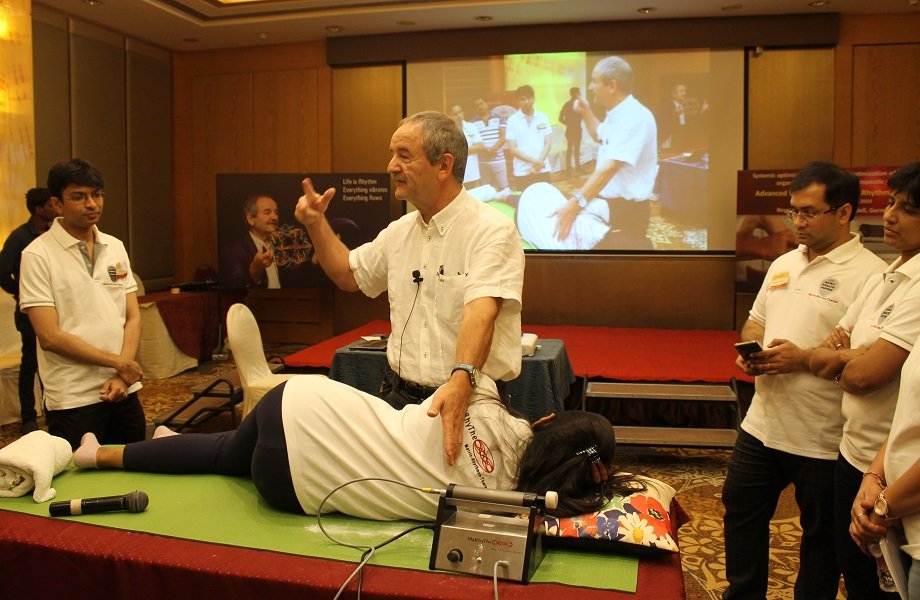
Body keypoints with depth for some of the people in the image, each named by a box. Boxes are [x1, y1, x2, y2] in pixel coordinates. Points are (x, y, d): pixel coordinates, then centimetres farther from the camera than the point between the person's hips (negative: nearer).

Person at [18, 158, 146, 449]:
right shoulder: (38, 255, -8)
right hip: (73, 400, -5)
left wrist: (121, 375, -7)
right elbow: (50, 337, -13)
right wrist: (118, 363, -10)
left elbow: (133, 318, 6)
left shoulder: (115, 248, 7)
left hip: (123, 390, 5)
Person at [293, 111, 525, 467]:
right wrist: (316, 224, 13)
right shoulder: (400, 231, 11)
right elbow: (350, 275, 26)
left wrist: (461, 381, -41)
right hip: (401, 398, 6)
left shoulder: (491, 230, -12)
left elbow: (480, 311, -27)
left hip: (471, 402, -5)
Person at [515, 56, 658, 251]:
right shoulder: (615, 115, 10)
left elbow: (610, 167, -32)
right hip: (608, 204, 9)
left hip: (627, 210, -9)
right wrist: (586, 112, 19)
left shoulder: (635, 117, -22)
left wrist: (576, 202, -38)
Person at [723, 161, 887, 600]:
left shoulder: (869, 275, -15)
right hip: (762, 425, 8)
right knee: (741, 513, 20)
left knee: (821, 535, 14)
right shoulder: (783, 264, 9)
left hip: (822, 440, -7)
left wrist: (804, 358, -25)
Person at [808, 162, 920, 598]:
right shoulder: (882, 279, 8)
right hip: (854, 451, 8)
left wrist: (840, 356, -4)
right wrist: (846, 356, -14)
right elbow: (819, 360, 8)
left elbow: (865, 374, -25)